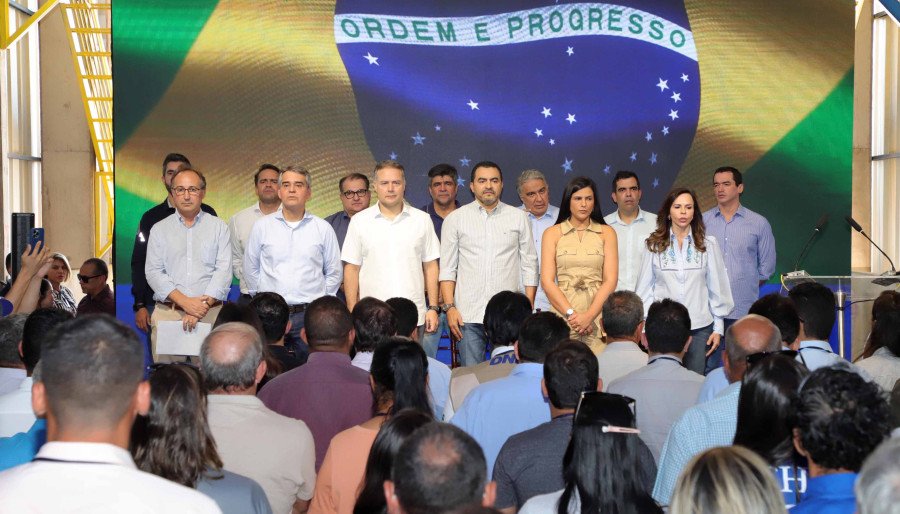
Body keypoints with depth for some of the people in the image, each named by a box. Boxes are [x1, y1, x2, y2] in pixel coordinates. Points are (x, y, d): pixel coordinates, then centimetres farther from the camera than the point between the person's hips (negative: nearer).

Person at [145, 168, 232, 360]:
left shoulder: (219, 227, 9)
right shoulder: (159, 229, 12)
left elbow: (224, 271, 0)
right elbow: (154, 272, 2)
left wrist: (203, 305, -13)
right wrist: (185, 302, -11)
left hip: (210, 313, -1)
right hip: (167, 313, 1)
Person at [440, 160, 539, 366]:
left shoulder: (518, 217, 8)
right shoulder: (455, 219, 7)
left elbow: (529, 266, 8)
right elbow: (447, 268, 6)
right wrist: (449, 307, -4)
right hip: (468, 315, 0)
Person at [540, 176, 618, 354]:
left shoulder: (606, 233, 9)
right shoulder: (552, 233, 8)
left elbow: (610, 280, 2)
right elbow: (547, 281, 1)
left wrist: (589, 316, -10)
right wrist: (571, 314, -10)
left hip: (598, 314, 0)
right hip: (563, 314, 0)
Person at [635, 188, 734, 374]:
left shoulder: (708, 244, 2)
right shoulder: (654, 245, 1)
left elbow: (717, 287, 6)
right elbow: (645, 288, 4)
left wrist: (718, 328, 5)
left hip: (699, 327, 1)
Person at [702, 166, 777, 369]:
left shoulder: (759, 224, 6)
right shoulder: (702, 222, 7)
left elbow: (766, 268, 12)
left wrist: (746, 287, 13)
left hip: (744, 312, 0)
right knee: (708, 370, -1)